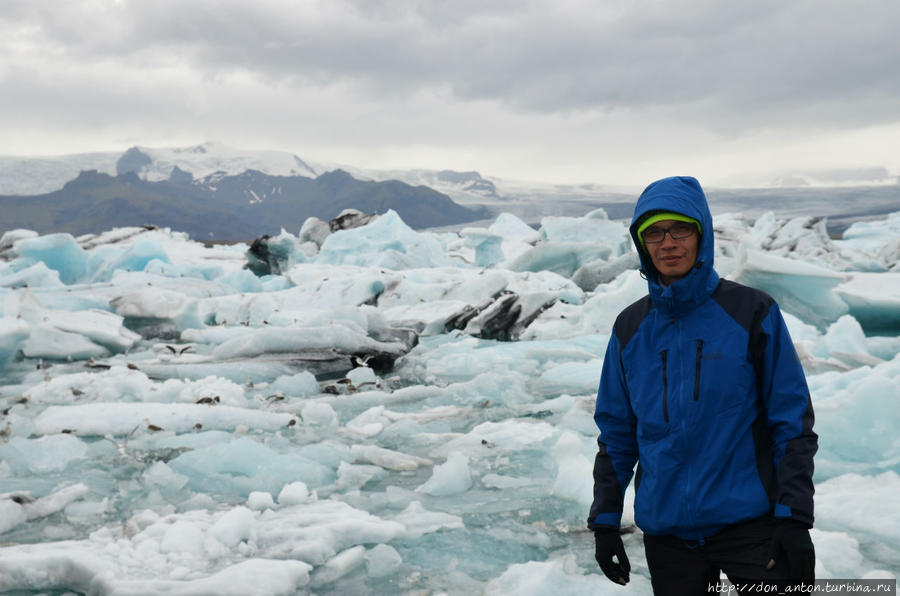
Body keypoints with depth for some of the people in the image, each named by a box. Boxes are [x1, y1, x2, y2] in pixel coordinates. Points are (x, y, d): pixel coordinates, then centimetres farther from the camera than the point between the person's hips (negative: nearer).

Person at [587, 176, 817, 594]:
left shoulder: (752, 312, -5)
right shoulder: (630, 328, 4)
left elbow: (793, 422, -5)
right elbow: (615, 433, 10)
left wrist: (794, 519, -11)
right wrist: (604, 520, 7)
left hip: (750, 525, -3)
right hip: (666, 533, 3)